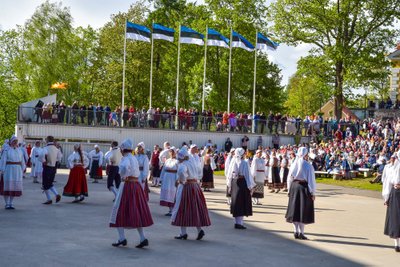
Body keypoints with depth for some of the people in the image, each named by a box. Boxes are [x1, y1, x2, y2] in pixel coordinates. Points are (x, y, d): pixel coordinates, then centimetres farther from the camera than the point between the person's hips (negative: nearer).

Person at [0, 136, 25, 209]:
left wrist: (22, 170, 12)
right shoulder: (6, 149, -5)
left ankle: (11, 204, 13)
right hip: (8, 169, -4)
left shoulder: (19, 150, 10)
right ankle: (7, 204, 6)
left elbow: (22, 161, 14)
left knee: (15, 186, 5)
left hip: (17, 170, 5)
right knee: (7, 186, -2)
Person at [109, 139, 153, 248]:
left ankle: (122, 238, 0)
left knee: (120, 211, 3)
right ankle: (143, 238, 4)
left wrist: (123, 176, -18)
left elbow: (124, 167, -34)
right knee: (136, 212, 10)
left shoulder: (126, 158, -11)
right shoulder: (134, 159, 14)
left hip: (127, 186, -8)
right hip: (137, 185, 8)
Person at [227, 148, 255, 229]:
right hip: (242, 183, -5)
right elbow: (247, 175, -11)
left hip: (234, 183, 5)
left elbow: (229, 174, 2)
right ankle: (239, 223, 0)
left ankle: (237, 222, 22)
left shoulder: (233, 162, -2)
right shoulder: (244, 163, -13)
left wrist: (229, 186, 11)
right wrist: (250, 186, -4)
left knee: (235, 201, 16)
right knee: (242, 202, 3)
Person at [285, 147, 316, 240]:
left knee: (294, 209, 11)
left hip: (294, 186, 4)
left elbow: (289, 178, 8)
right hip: (304, 187, -4)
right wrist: (312, 193, -3)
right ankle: (301, 233, 1)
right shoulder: (307, 166, -11)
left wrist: (289, 189, 15)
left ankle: (296, 232, 13)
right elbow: (311, 179, -9)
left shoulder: (293, 165, 3)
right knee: (303, 210, 2)